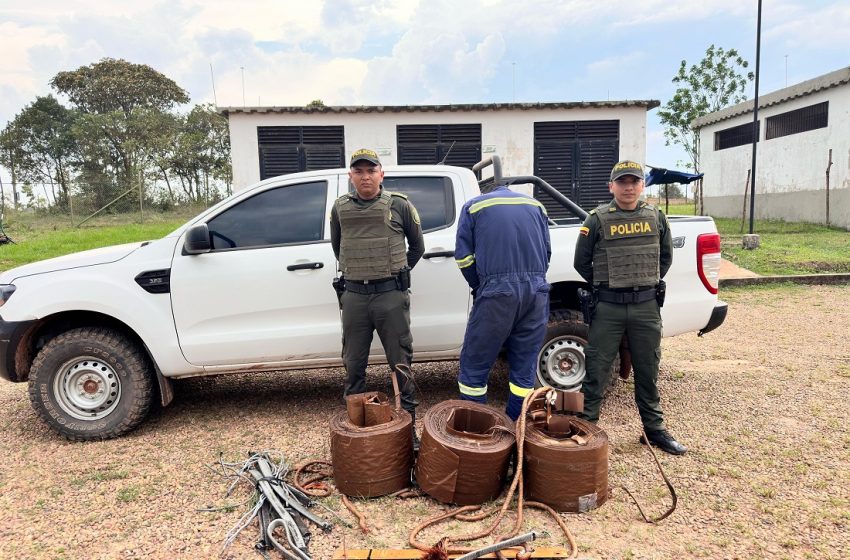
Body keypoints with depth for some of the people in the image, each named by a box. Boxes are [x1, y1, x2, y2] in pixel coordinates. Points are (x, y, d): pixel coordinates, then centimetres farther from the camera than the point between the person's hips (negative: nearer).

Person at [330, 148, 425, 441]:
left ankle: (408, 421, 17)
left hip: (391, 294, -3)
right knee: (353, 364, 11)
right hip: (354, 295, 3)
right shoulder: (340, 208, 7)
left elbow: (417, 246, 10)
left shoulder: (400, 205, -1)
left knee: (400, 362, 5)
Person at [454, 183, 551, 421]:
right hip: (537, 292, 4)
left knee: (474, 365, 6)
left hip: (497, 292, -4)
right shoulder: (535, 205, 20)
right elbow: (547, 252, 17)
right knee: (525, 366, 11)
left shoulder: (473, 206, 10)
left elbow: (463, 256, 2)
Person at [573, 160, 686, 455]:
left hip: (647, 305, 3)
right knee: (596, 370, 2)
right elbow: (582, 262, 2)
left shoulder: (656, 217, 6)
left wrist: (649, 284, 10)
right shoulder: (597, 219, -3)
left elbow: (666, 257, 17)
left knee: (648, 371, 13)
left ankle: (654, 428, 26)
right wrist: (605, 286, 4)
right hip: (608, 307, -3)